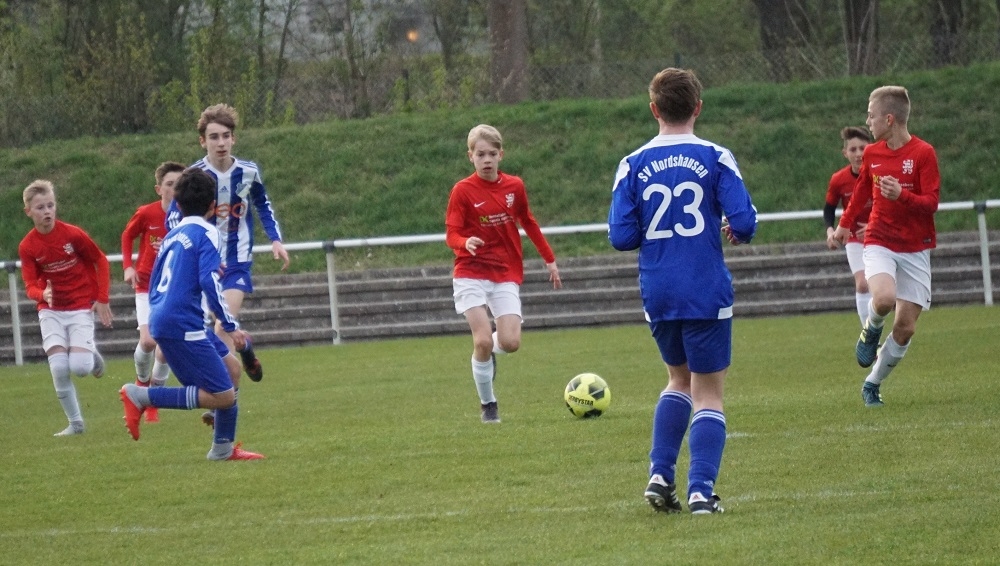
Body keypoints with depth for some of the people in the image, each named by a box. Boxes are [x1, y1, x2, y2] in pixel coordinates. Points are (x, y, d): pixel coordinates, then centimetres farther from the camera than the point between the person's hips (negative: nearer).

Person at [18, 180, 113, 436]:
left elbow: (101, 261, -1)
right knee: (59, 367, -13)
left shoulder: (73, 234, -14)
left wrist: (102, 299, -3)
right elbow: (31, 286, -7)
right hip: (51, 310, 2)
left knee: (79, 367, -17)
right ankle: (75, 423, 3)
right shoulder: (27, 247, -8)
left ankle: (92, 355, 22)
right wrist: (42, 294, -31)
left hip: (81, 307, -2)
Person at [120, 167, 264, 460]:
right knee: (224, 397, -10)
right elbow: (209, 282, -17)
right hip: (182, 325, -9)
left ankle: (223, 447, 20)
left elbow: (153, 285, 24)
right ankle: (142, 396, -13)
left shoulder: (171, 236, 18)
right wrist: (231, 326, -13)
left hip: (161, 320, 9)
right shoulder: (206, 233, -5)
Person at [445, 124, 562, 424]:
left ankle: (488, 351, 26)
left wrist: (549, 260, 20)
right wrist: (466, 243, -32)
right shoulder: (463, 191, -7)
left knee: (510, 342, -12)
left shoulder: (514, 186, 3)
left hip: (507, 276, 3)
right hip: (471, 275, -3)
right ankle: (487, 404, 7)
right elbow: (451, 235, -9)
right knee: (483, 341, -14)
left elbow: (528, 223, 17)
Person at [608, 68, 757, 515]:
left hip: (657, 293, 3)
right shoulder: (715, 159, -6)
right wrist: (732, 232, 11)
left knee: (679, 379, 23)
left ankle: (660, 475, 11)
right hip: (707, 292, -3)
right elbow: (745, 222, -12)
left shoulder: (633, 165, -1)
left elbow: (621, 237, -4)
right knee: (708, 394, 6)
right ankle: (701, 490, -7)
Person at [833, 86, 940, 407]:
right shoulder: (872, 154, 5)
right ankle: (871, 331, 5)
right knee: (884, 299, -29)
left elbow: (931, 203, -13)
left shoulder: (923, 153, -9)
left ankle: (873, 384, 16)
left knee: (905, 327, -2)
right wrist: (845, 224, 31)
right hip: (879, 242, 2)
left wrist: (902, 196, -31)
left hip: (915, 248, -1)